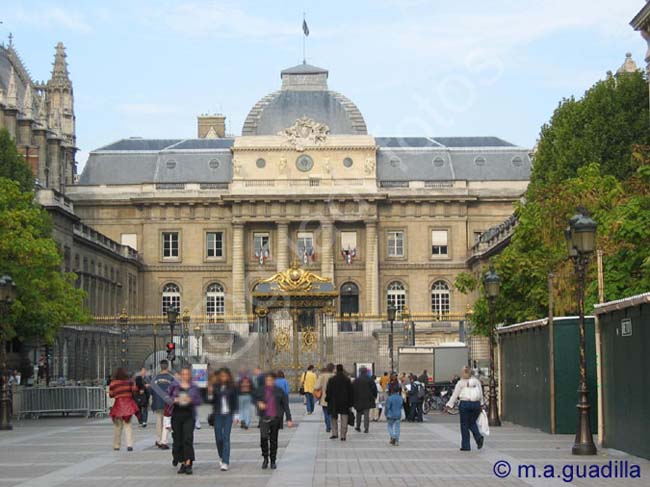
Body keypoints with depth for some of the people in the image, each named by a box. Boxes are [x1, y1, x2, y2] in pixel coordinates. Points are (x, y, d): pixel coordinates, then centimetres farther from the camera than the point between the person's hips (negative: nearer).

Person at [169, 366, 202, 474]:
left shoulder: (194, 387, 5)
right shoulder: (174, 386, 6)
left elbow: (199, 400, 6)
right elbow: (168, 397, 10)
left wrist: (191, 400, -13)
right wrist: (174, 400, -10)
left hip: (189, 416, -2)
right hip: (176, 415, 2)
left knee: (188, 439, -13)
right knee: (178, 440, 5)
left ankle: (188, 464, -15)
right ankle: (182, 462, 20)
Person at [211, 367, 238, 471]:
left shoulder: (232, 387, 1)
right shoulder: (216, 387, 4)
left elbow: (235, 401, 4)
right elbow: (213, 401, 8)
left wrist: (236, 415, 1)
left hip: (228, 414, -2)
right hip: (218, 414, 2)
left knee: (226, 437, -7)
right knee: (218, 437, 3)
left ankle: (225, 462, -8)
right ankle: (221, 457, 29)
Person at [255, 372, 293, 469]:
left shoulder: (279, 391, 2)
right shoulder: (261, 391, 4)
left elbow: (285, 405, 4)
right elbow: (255, 399, 19)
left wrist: (288, 419, -1)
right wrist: (259, 403, -6)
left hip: (276, 418, 0)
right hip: (264, 418, 0)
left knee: (274, 440, 7)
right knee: (263, 437, -18)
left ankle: (273, 461, 20)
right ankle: (265, 458, 0)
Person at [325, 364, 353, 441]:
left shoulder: (331, 380, -5)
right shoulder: (347, 380, -3)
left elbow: (328, 392, -2)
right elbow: (351, 392, 0)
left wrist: (328, 401, 9)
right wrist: (350, 403, 6)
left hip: (334, 403, 0)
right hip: (344, 403, 0)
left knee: (334, 419, 15)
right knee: (344, 421, 3)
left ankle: (334, 433, 9)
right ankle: (343, 436, 0)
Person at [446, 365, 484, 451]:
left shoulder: (461, 383, -3)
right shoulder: (476, 381, 7)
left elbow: (455, 395, -1)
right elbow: (481, 394, 10)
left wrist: (449, 405, 4)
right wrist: (481, 404, 18)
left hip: (465, 404, -3)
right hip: (476, 404, 3)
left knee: (464, 425, 6)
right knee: (472, 423, 18)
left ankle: (466, 446, 7)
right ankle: (478, 437, -9)